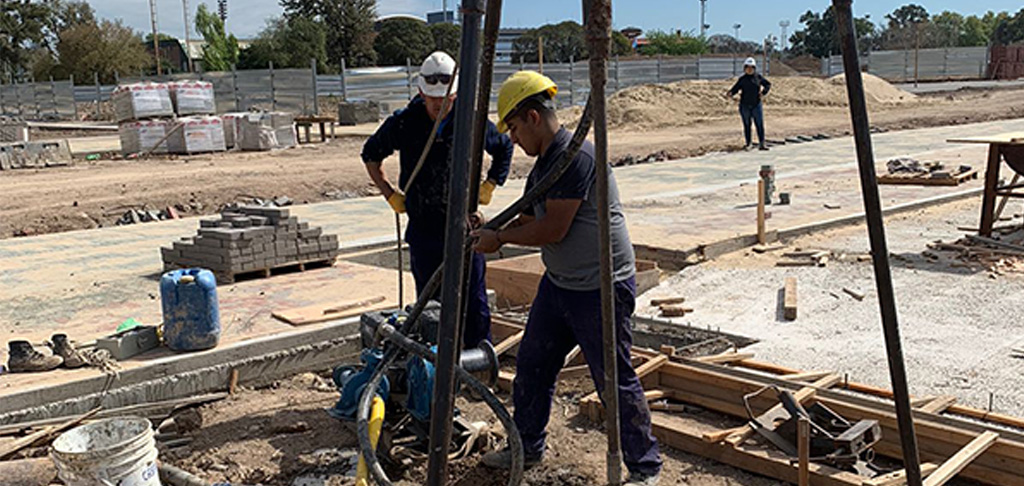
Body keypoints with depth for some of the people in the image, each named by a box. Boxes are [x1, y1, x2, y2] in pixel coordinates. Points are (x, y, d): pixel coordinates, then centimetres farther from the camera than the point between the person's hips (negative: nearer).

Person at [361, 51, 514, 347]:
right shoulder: (403, 124, -4)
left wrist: (489, 187, 9)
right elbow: (371, 156, 15)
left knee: (474, 301, 3)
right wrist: (391, 195, 8)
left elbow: (504, 148, 17)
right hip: (423, 231, 1)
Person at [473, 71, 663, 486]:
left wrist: (499, 239, -12)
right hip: (558, 283, 10)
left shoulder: (576, 155, -22)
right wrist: (490, 233, 4)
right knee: (531, 366, 17)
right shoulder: (545, 162, 10)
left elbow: (553, 230, -24)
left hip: (602, 288, -10)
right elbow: (530, 218, 19)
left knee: (615, 380, 0)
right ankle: (527, 447, 35)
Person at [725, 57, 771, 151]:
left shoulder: (758, 77, 3)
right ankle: (748, 143, 17)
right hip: (744, 106, 0)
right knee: (747, 125, 7)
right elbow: (735, 88, 0)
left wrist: (764, 93, -6)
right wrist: (730, 94, -20)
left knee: (760, 125, -4)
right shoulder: (742, 79, 2)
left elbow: (768, 85, 11)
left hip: (756, 105, 0)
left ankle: (761, 144, -1)